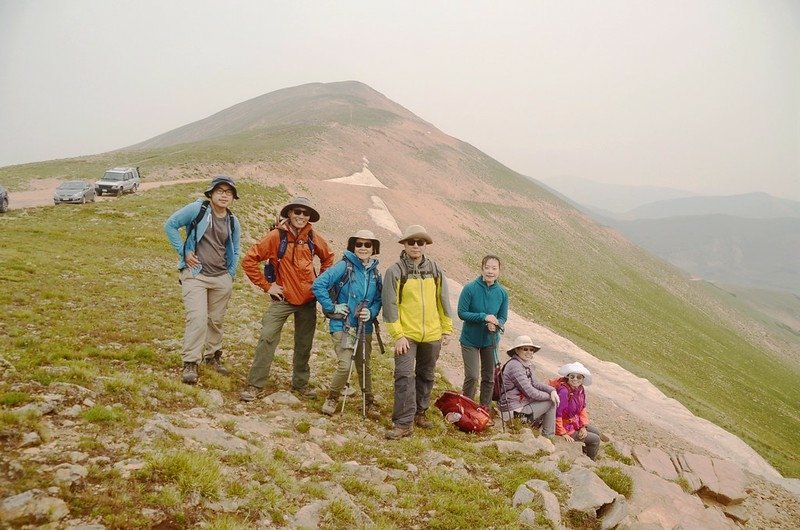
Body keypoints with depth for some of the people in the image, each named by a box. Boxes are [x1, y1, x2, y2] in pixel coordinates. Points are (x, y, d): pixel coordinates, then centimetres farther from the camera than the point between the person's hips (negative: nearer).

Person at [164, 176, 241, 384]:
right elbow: (170, 225, -4)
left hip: (221, 279, 5)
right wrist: (183, 252, -8)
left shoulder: (233, 222, 9)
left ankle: (213, 356, 31)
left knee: (216, 320, 13)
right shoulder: (198, 209, -7)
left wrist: (230, 276, 12)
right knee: (197, 318, -15)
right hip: (195, 275, -5)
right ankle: (190, 364, -6)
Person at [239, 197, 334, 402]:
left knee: (304, 344, 12)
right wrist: (267, 285, -9)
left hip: (308, 300, 4)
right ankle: (255, 385, -3)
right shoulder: (276, 236, -10)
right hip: (283, 299, -4)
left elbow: (328, 258, 21)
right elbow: (249, 260, -9)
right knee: (267, 339, -12)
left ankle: (301, 383, 29)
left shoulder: (313, 238, 1)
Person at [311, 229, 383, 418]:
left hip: (364, 327, 5)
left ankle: (369, 403, 30)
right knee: (345, 365, -13)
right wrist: (332, 307, -14)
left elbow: (378, 300, 12)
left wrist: (371, 312, -8)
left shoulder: (375, 273, 7)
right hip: (342, 325, -5)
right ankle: (332, 399, 11)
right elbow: (318, 285, -15)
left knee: (364, 366, 13)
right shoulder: (344, 267, -10)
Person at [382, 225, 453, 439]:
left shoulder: (435, 270, 3)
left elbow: (443, 301, 9)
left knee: (426, 375, 14)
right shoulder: (395, 271, -7)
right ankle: (403, 422, -5)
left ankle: (419, 412, 30)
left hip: (432, 334, 4)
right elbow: (390, 305, -8)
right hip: (406, 335, -4)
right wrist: (397, 335, -12)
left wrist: (446, 329, 8)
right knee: (404, 376, -10)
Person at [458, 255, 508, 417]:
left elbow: (503, 317, 0)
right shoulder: (470, 288, -17)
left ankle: (485, 408, 31)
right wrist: (484, 317, -26)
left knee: (489, 377, 13)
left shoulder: (502, 293, -6)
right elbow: (462, 313, -16)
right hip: (470, 340, -4)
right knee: (472, 376, -9)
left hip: (490, 340, 4)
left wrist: (496, 324, -23)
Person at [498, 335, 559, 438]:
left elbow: (535, 384, 12)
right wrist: (549, 395, -9)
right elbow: (530, 392, -22)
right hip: (515, 411, -10)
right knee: (551, 402, -7)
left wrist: (552, 390, -5)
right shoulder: (515, 366, -21)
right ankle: (548, 437, 6)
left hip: (521, 404, 10)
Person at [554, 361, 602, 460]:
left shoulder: (580, 389, -4)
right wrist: (563, 434, -24)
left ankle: (585, 452, 39)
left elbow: (582, 409, 8)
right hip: (566, 426, -9)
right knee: (595, 439, -1)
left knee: (596, 432, 21)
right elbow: (557, 413, -31)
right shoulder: (564, 391, -32)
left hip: (575, 423, 9)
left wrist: (583, 427, -1)